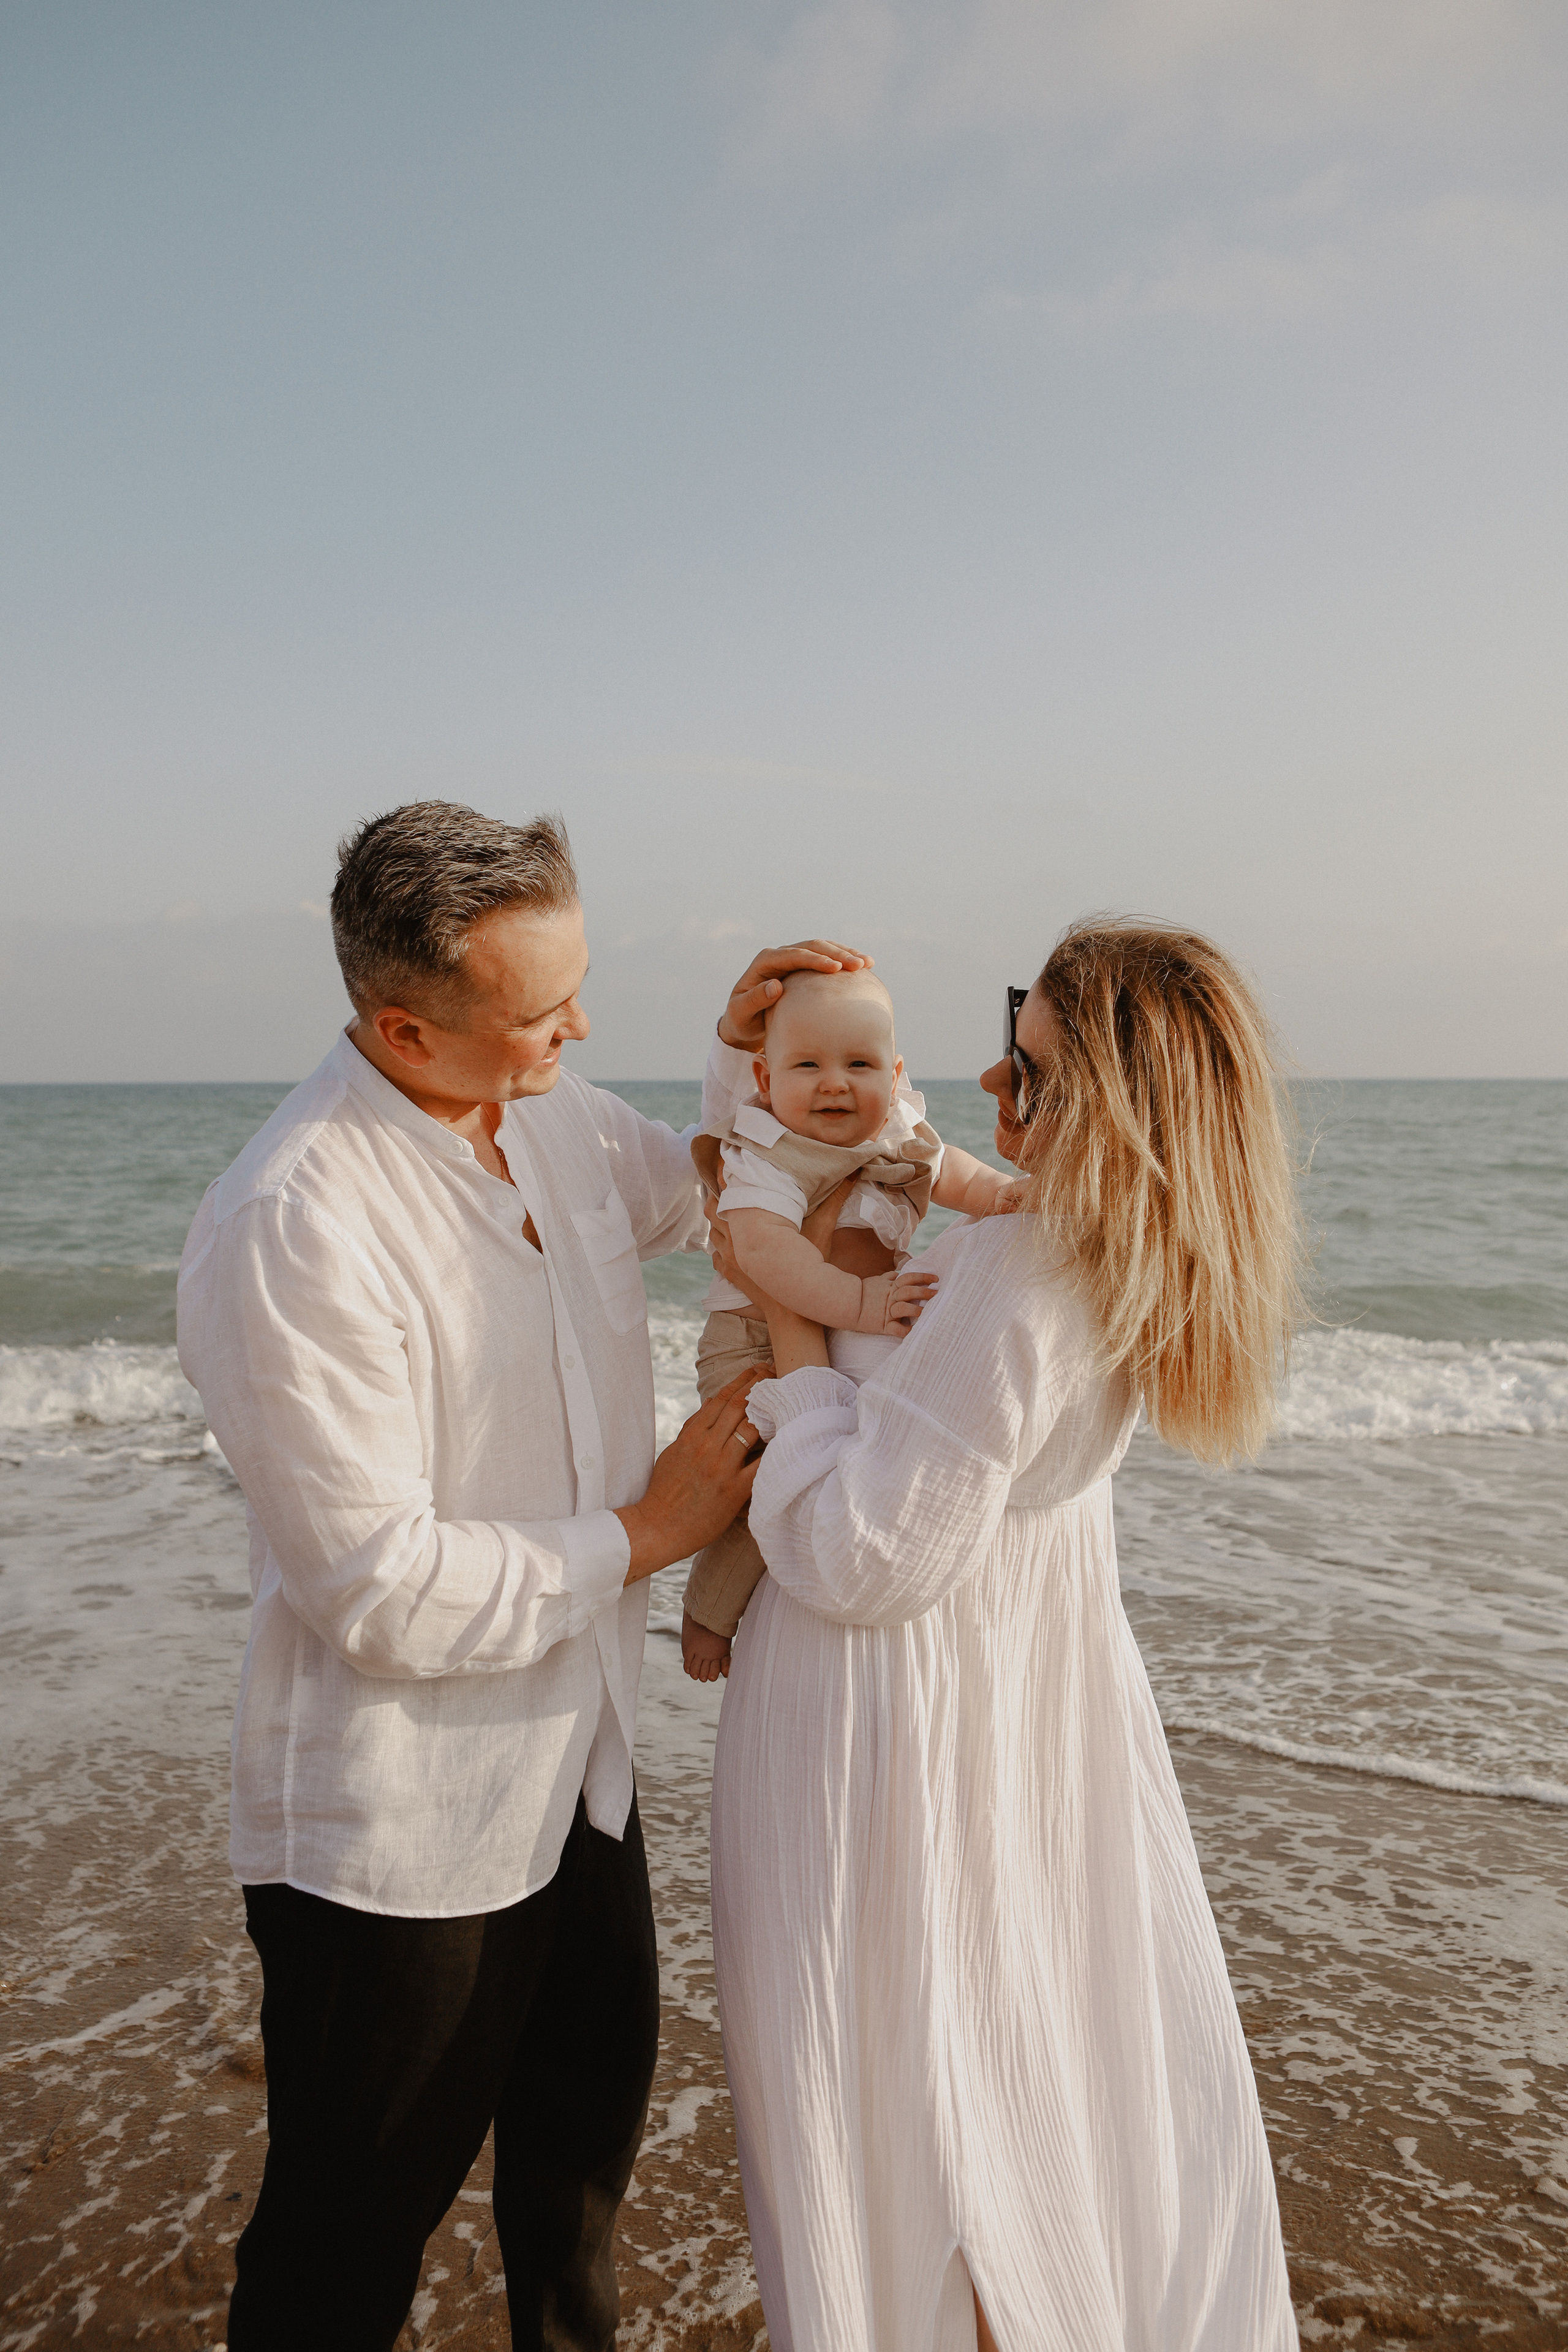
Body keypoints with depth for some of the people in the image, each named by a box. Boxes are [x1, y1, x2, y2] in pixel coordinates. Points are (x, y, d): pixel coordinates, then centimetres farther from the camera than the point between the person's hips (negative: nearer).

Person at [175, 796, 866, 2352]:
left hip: (573, 1764, 8)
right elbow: (382, 1592, -28)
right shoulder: (291, 1232, -29)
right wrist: (643, 1534, -17)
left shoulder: (554, 1117, -3)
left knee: (589, 2110, 30)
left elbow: (707, 1192, 19)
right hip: (398, 1833, -8)